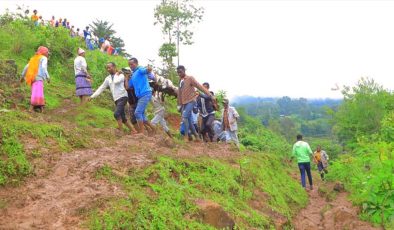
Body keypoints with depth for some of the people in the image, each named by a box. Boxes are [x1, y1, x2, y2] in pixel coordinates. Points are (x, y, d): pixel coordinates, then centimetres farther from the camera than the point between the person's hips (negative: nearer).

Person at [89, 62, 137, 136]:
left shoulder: (121, 75, -4)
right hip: (116, 99, 7)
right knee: (122, 117, 6)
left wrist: (116, 74, -5)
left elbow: (116, 81, -25)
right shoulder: (108, 78, 13)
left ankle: (119, 130, -10)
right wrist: (92, 96, 8)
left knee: (116, 114, -22)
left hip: (122, 97, -7)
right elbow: (101, 88, 14)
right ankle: (133, 130, 16)